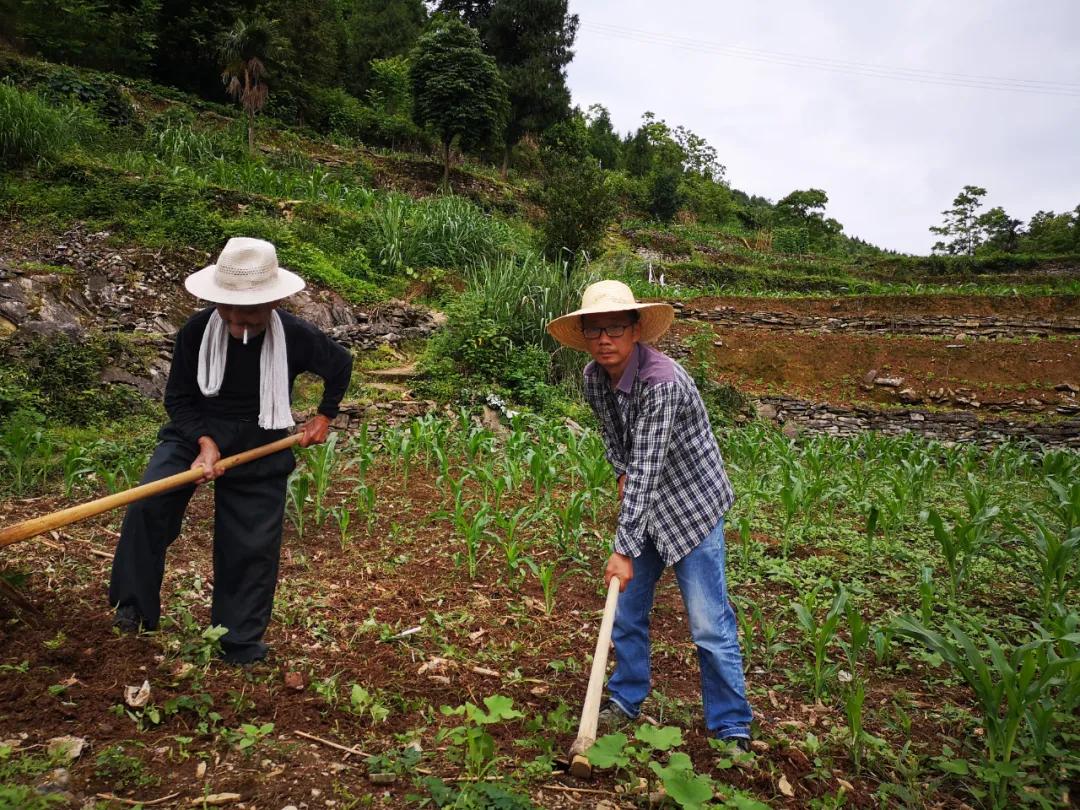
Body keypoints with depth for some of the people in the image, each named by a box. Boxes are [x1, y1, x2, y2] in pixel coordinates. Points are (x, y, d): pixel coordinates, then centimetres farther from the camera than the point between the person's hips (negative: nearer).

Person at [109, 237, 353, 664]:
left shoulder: (297, 337, -18)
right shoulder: (196, 331, -18)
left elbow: (340, 364, 4)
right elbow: (178, 399, -8)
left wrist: (324, 415, 7)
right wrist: (204, 440, -24)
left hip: (260, 449, 0)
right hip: (196, 433, 0)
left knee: (252, 548, 4)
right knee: (146, 506, -26)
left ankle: (241, 645, 24)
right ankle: (133, 604, -2)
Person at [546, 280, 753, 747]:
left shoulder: (661, 382, -30)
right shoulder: (593, 377, -6)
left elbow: (647, 470, -32)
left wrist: (624, 550, -31)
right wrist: (622, 473, -2)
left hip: (691, 506, -7)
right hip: (643, 505, 7)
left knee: (709, 623, -4)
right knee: (627, 609, 14)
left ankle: (732, 728, 12)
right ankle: (626, 700, 33)